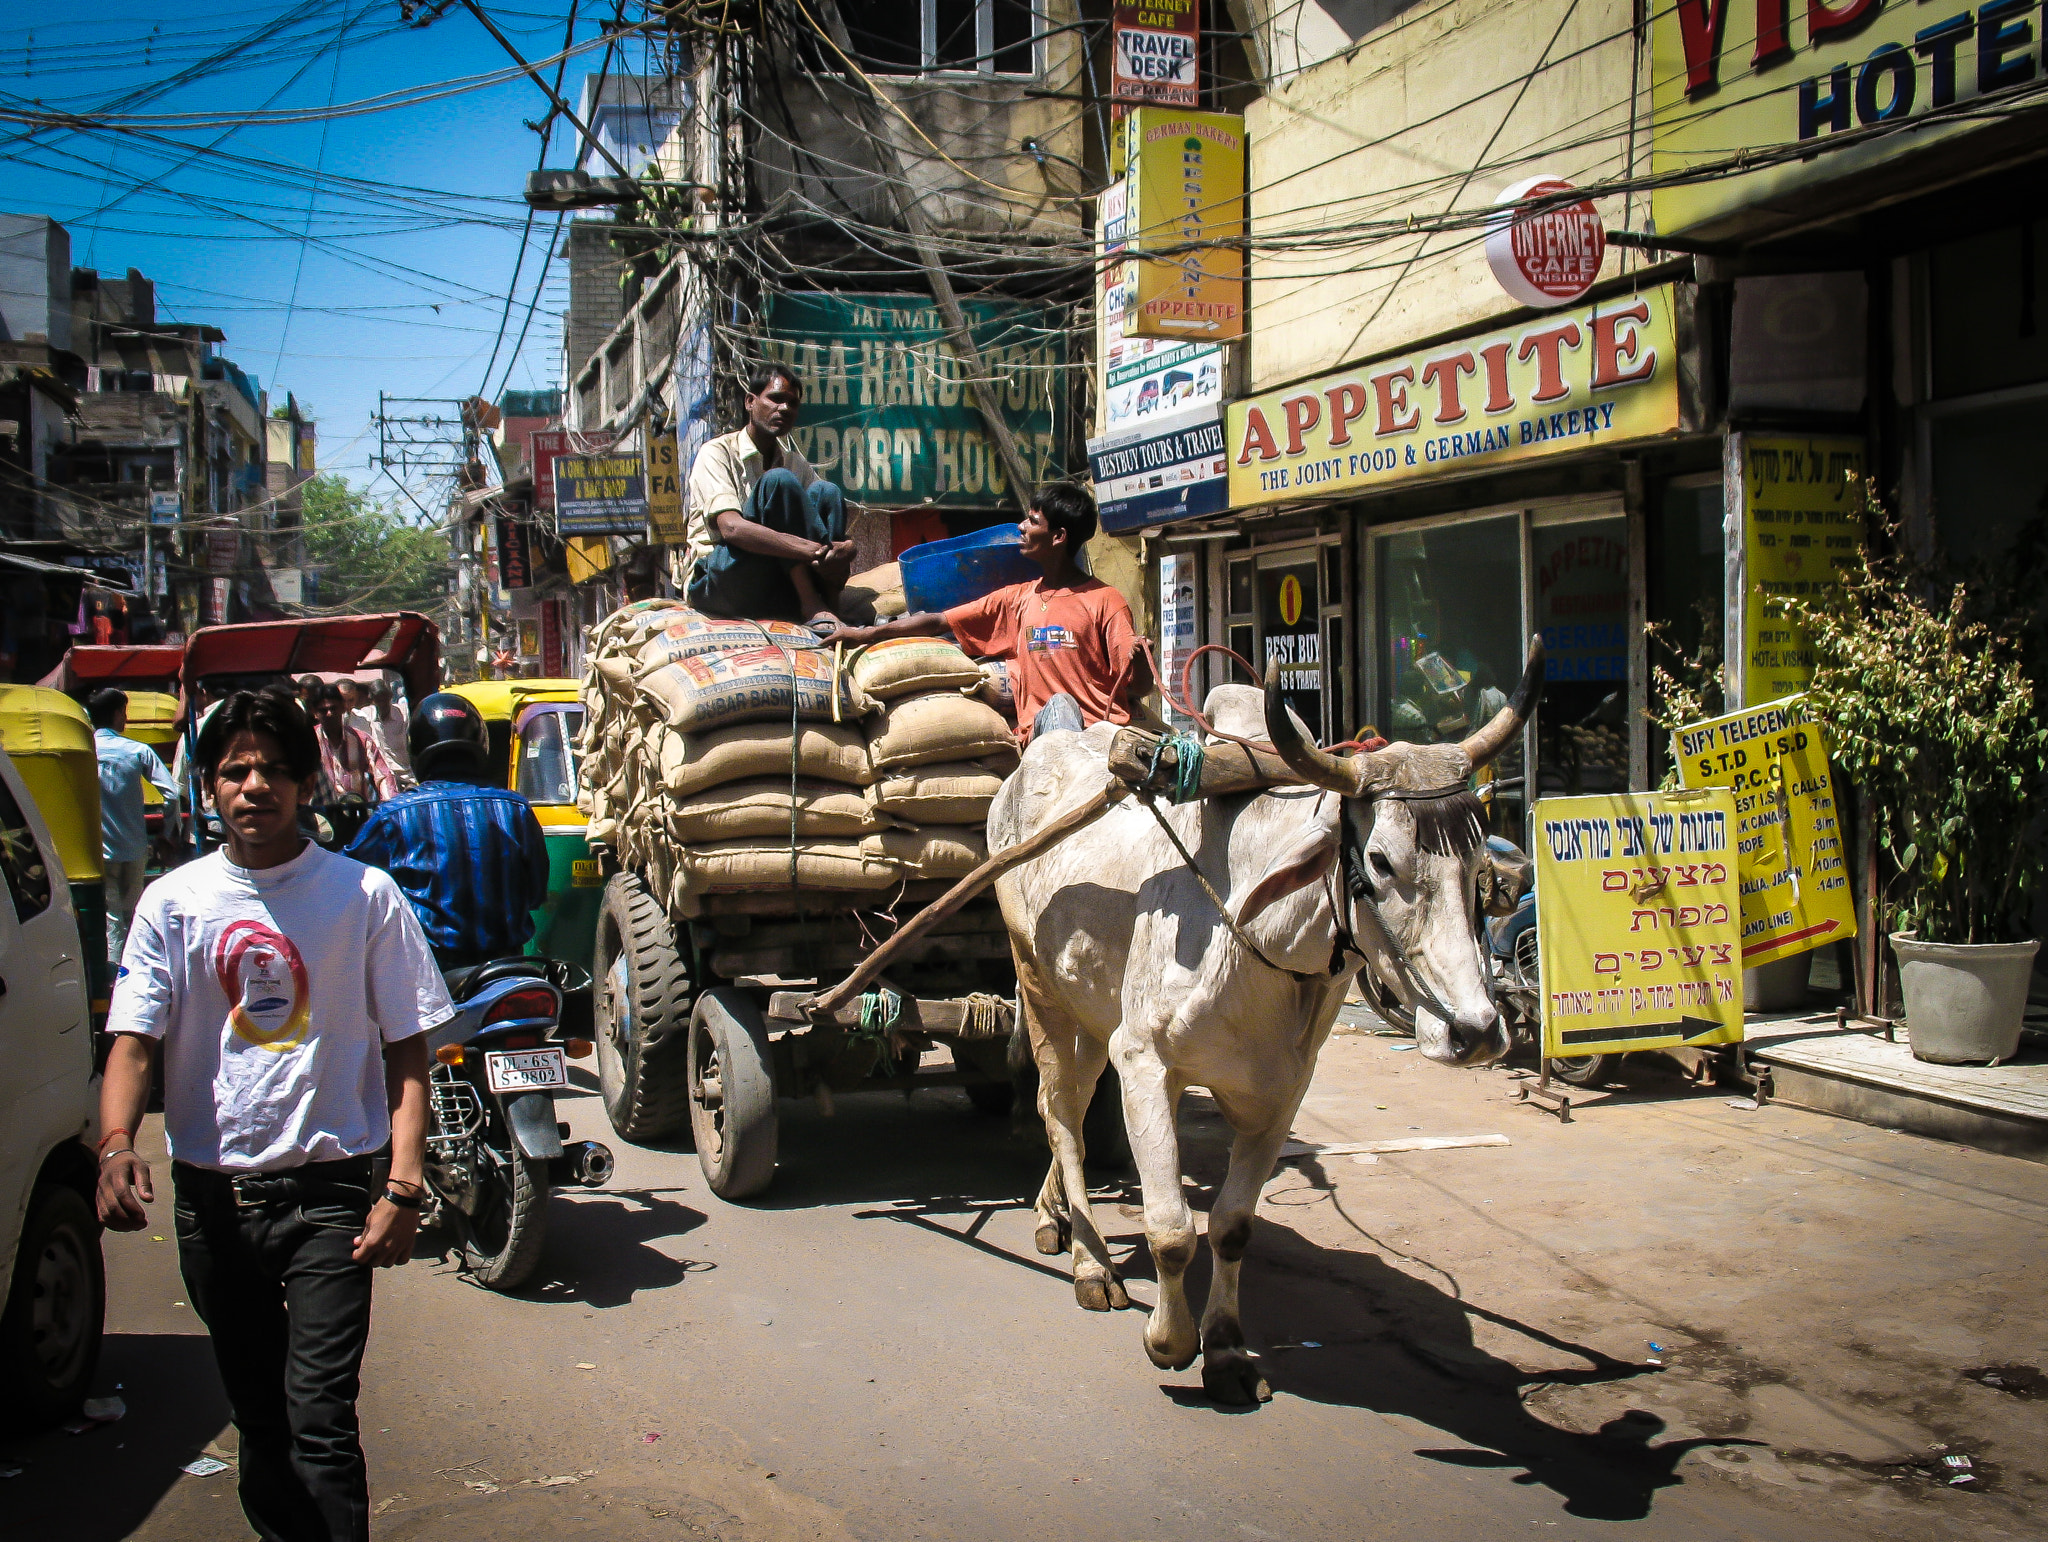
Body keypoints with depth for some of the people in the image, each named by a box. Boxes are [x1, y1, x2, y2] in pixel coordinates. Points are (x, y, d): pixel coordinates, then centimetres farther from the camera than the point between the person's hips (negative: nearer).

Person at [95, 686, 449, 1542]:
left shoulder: (365, 895, -2)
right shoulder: (173, 901, 3)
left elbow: (406, 1052, 0)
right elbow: (132, 1041, -2)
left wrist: (403, 1186, -10)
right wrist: (115, 1143, -23)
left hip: (333, 1185, -3)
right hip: (212, 1191, 3)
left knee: (320, 1414, -10)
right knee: (256, 1413, 15)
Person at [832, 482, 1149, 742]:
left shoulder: (1104, 600, 4)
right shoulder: (1018, 599, 20)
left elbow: (1139, 686, 1)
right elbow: (939, 622, 23)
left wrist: (1137, 659, -22)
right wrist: (867, 634, 19)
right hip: (1040, 731, 3)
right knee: (1059, 704, -34)